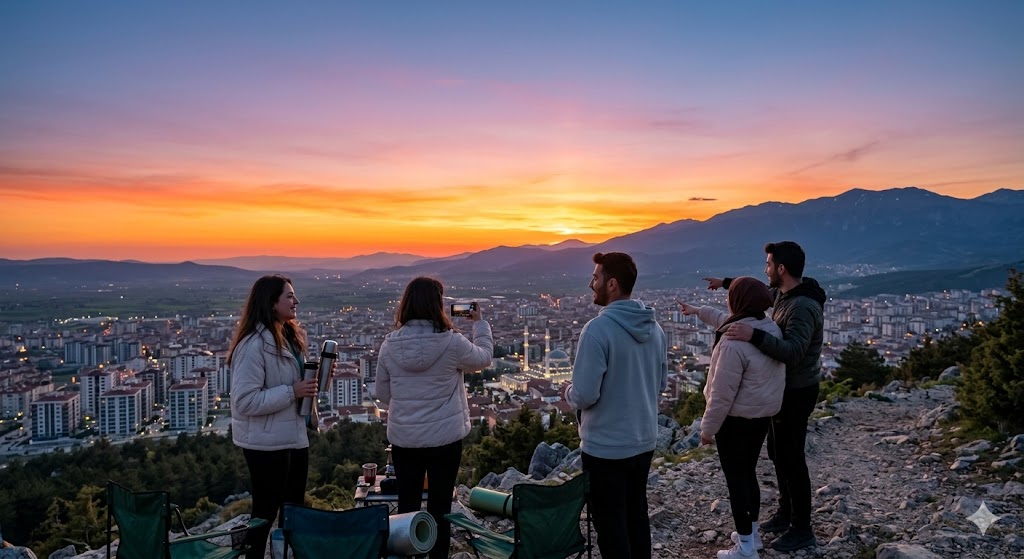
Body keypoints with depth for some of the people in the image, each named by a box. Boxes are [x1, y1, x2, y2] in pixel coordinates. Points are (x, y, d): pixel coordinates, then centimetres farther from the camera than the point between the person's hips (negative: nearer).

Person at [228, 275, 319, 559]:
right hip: (267, 442, -9)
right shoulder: (253, 345, -20)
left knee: (295, 508, 19)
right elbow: (245, 401, -24)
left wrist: (315, 380, 2)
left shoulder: (292, 335, 8)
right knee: (265, 512, 6)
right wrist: (292, 392, -25)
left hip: (295, 436, 9)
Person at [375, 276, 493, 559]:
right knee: (439, 508, 9)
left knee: (406, 506, 16)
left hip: (403, 438, 3)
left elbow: (383, 393, 5)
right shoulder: (451, 342, -16)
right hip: (444, 438, -3)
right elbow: (484, 357, 4)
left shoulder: (390, 344, -6)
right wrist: (480, 322, 16)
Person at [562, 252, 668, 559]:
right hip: (644, 441, 7)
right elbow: (661, 383, 11)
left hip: (605, 447, -7)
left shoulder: (598, 329, -23)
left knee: (610, 524, 9)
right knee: (637, 514, 22)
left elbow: (585, 395, -23)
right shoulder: (654, 327, 1)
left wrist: (567, 391, -3)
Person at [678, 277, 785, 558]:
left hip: (737, 420, -8)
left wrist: (708, 427, -12)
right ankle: (751, 533, 36)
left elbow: (722, 394, -24)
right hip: (763, 416, 9)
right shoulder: (771, 328, -1)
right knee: (749, 474, 22)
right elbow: (727, 320, 18)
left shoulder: (734, 344, -29)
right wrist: (698, 311, 30)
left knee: (736, 480, 5)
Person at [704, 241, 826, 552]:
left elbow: (792, 351, -41)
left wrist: (754, 336, -50)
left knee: (791, 458, 1)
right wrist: (725, 282, 29)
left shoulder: (803, 307, -28)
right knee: (777, 452, 20)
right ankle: (786, 512, 36)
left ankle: (802, 530, 16)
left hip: (797, 392, -10)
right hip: (783, 388, 10)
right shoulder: (782, 293, 2)